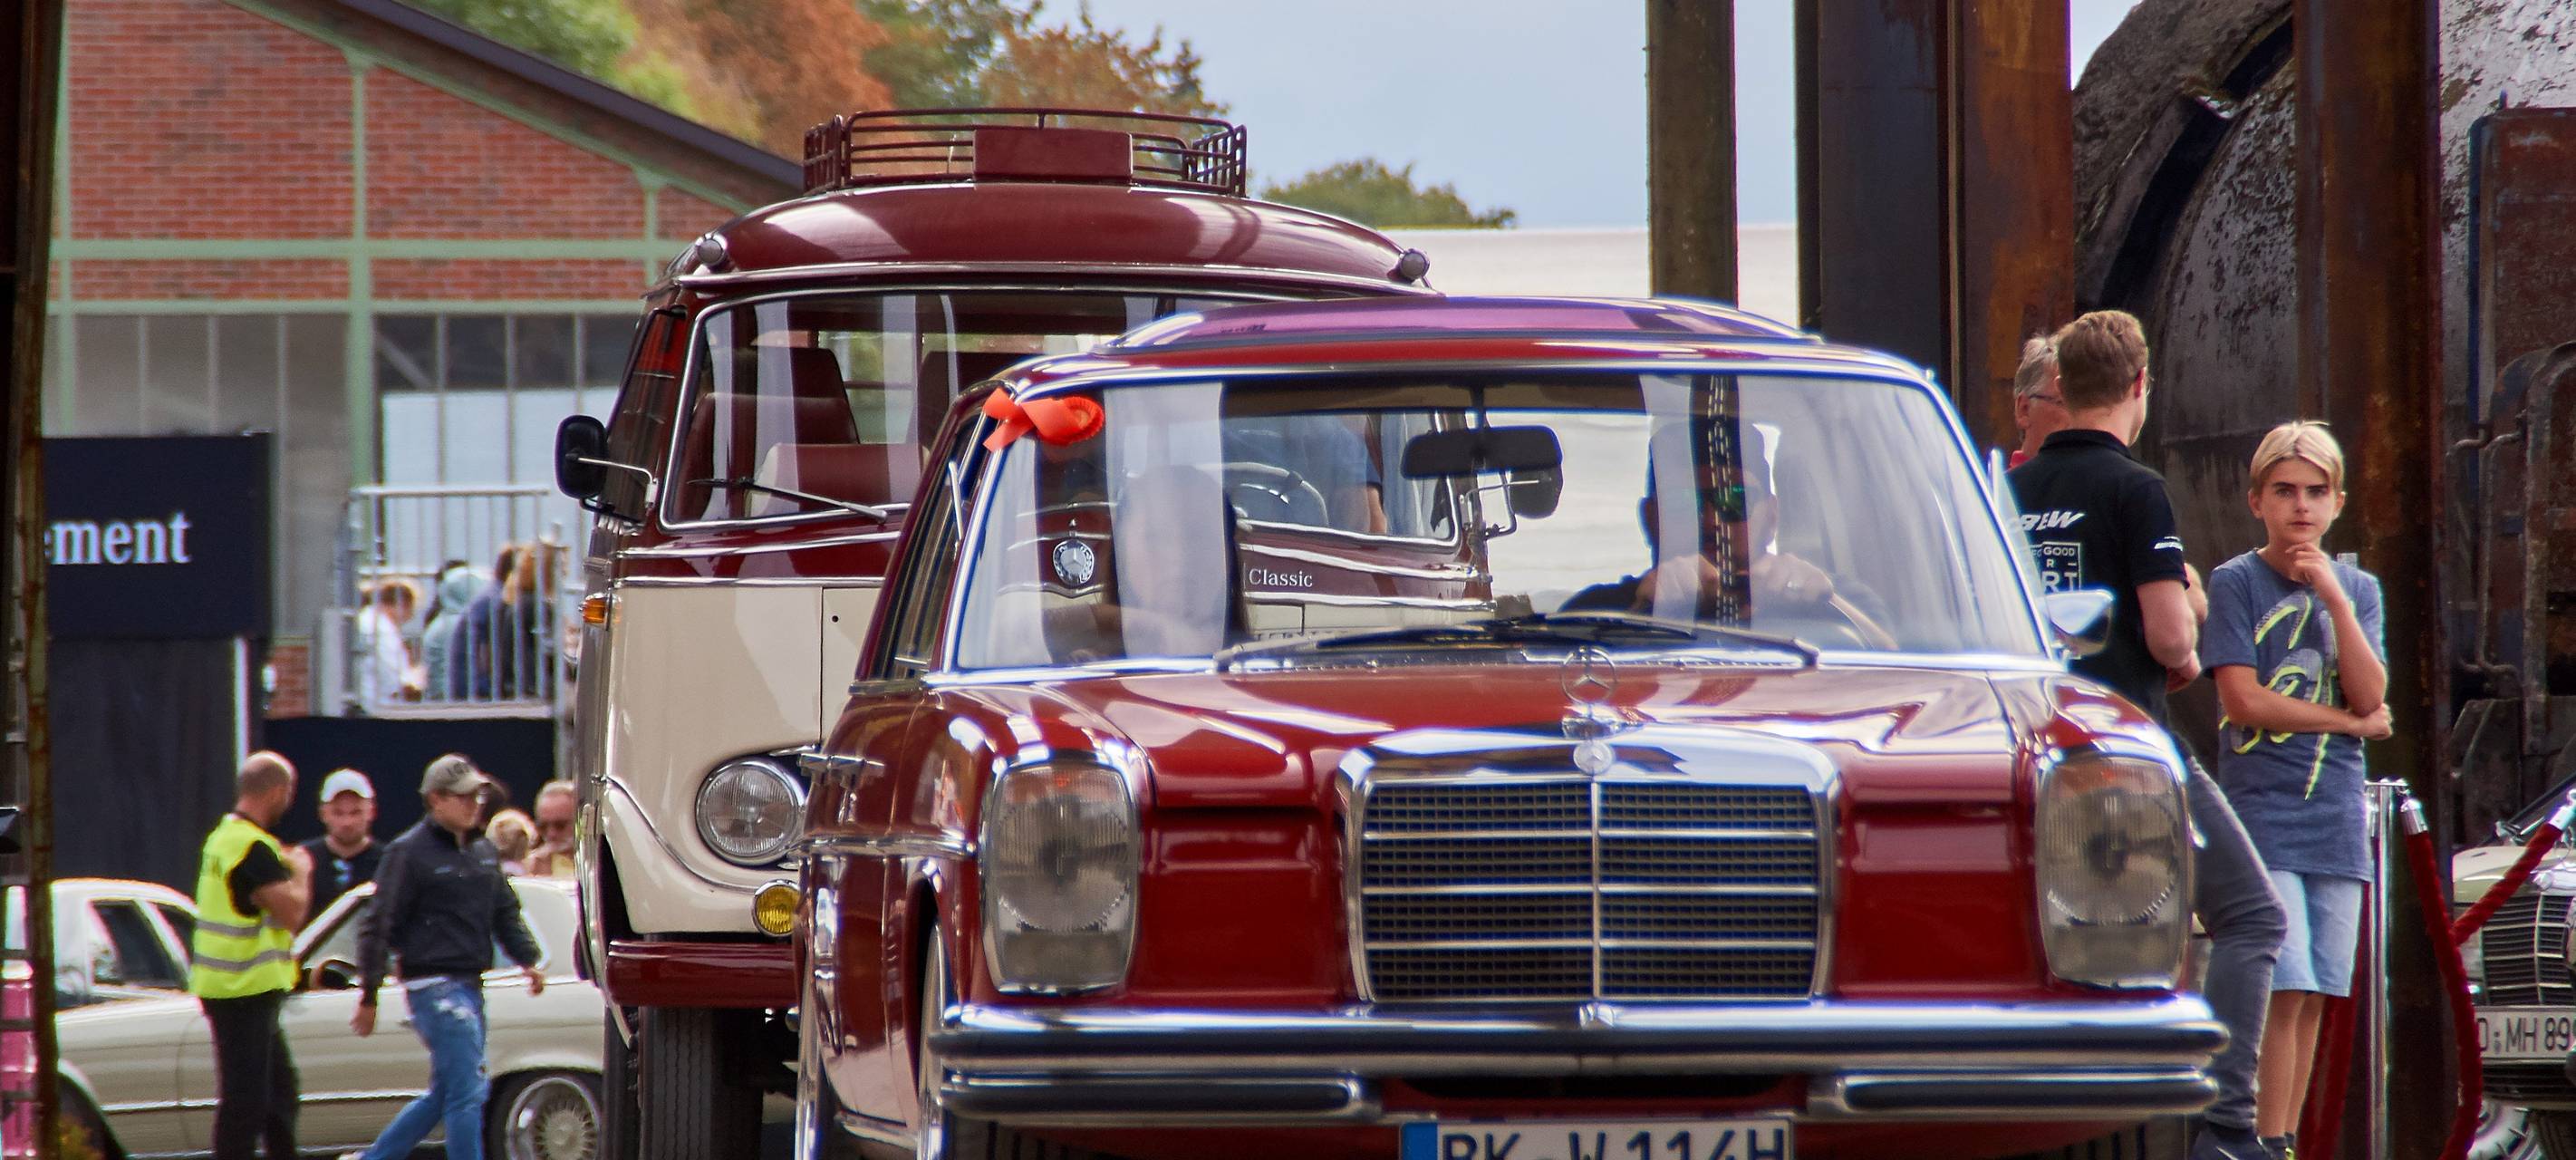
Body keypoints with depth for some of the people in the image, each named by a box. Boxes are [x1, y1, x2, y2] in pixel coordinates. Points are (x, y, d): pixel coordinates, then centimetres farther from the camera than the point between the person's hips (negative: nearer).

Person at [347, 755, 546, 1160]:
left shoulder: (483, 853, 15)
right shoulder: (408, 853, -8)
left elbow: (506, 913, 24)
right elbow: (378, 926, -9)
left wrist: (528, 959, 7)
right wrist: (368, 996, -11)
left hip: (470, 986, 9)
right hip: (433, 986, -9)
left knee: (446, 1094, 15)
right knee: (467, 1092, -11)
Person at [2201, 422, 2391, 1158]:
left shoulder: (2357, 590, 13)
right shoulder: (2235, 584, -1)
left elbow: (2371, 697, -1)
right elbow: (2243, 701, -10)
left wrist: (2333, 597, -9)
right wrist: (2349, 721, -3)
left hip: (2336, 821, 5)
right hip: (2260, 815, -5)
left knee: (2312, 1000, 3)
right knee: (2285, 991, -13)